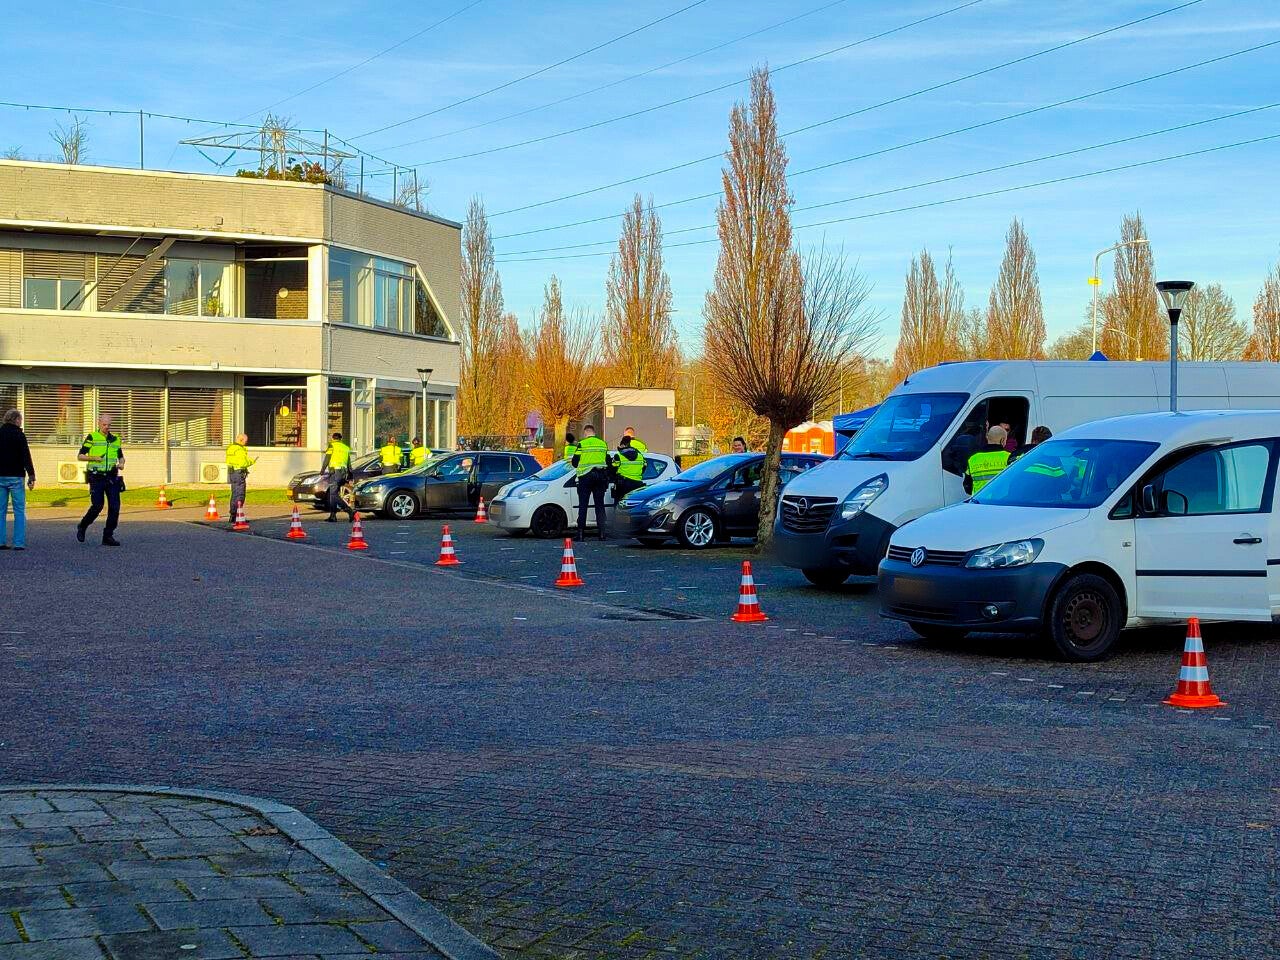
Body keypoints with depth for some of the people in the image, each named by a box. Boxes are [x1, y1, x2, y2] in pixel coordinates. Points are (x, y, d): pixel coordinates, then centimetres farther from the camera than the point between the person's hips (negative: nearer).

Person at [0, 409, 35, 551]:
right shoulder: (18, 435, -6)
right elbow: (26, 456, -11)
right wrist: (31, 476, -10)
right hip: (15, 477, -5)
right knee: (19, 511, -1)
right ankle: (19, 543, -7)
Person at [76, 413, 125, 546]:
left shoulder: (116, 439, 13)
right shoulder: (92, 438, -1)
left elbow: (121, 456, 25)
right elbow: (79, 456, 0)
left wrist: (121, 464, 3)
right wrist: (93, 458, -17)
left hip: (111, 477, 4)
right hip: (96, 477, -4)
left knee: (115, 506, -5)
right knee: (97, 506, -9)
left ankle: (108, 536, 3)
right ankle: (82, 527, 17)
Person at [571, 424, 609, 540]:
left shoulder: (582, 444, -7)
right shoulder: (603, 444, 6)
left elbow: (574, 463, -6)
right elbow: (608, 462, 9)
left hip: (585, 477, -3)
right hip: (600, 477, 3)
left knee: (583, 506, 2)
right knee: (600, 505, 8)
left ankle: (581, 533, 0)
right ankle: (602, 532, 2)